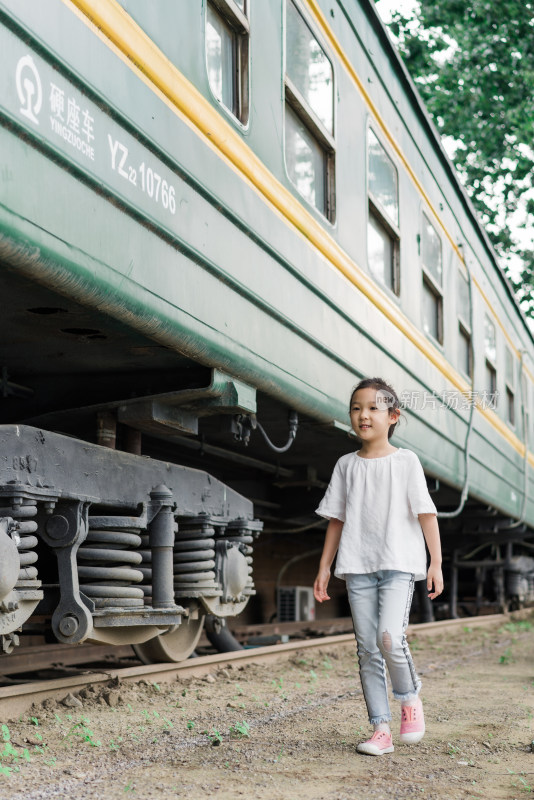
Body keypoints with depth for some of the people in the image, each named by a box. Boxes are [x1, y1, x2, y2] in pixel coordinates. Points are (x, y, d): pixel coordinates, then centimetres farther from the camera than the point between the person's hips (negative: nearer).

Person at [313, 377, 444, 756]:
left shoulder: (405, 461, 2)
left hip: (399, 563, -3)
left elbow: (426, 513, 0)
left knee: (390, 638, -20)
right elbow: (337, 519, 14)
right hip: (358, 567, 3)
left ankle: (410, 697, 8)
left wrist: (436, 562, -5)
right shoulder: (346, 465, 10)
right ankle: (381, 729, 8)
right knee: (367, 649, 1)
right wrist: (324, 567, 12)